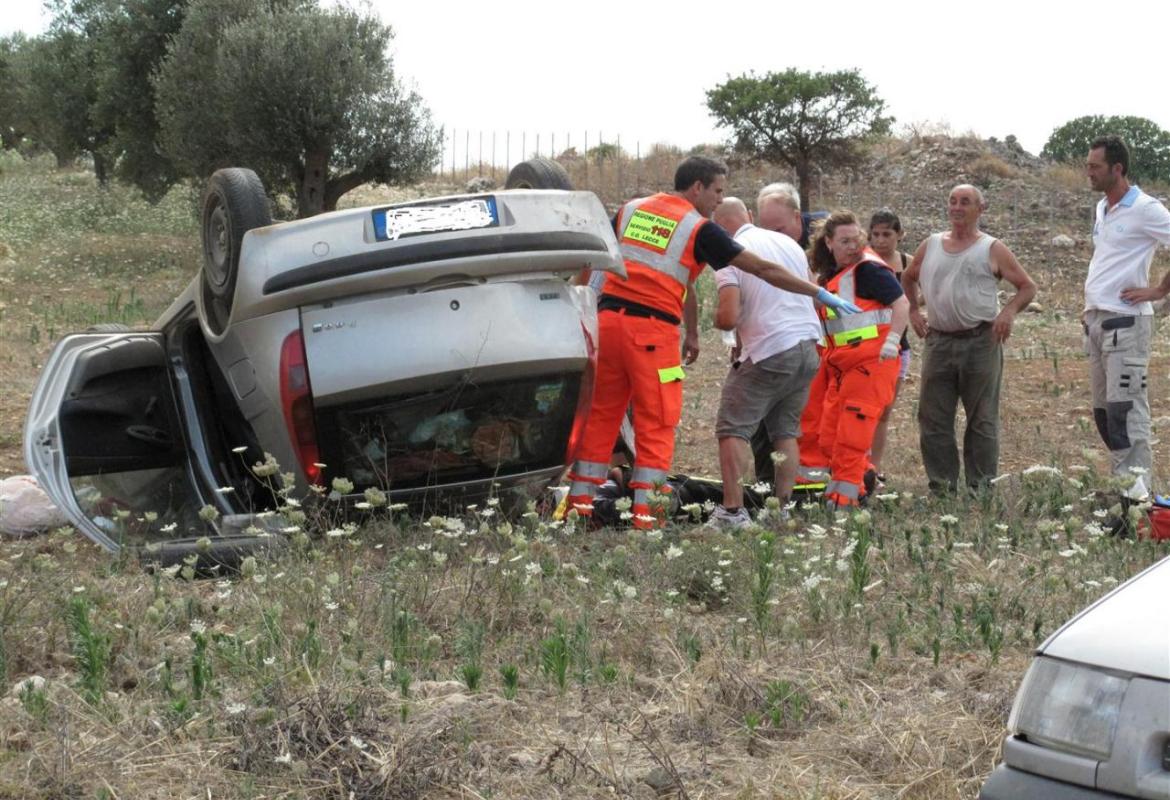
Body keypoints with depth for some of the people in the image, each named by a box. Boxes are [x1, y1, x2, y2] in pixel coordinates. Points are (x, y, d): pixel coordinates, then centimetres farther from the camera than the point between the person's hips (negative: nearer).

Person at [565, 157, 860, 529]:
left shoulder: (630, 209, 14)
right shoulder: (700, 229, -1)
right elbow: (763, 269, -1)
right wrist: (820, 294, 5)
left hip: (607, 317, 5)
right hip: (652, 330, -5)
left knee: (601, 414, 11)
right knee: (656, 422, 3)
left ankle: (580, 498, 12)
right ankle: (643, 508, -1)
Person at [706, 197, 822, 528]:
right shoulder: (789, 243, 13)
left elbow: (729, 317, -16)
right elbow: (812, 293, 22)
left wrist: (716, 319, 6)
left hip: (769, 351, -7)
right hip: (809, 344, 7)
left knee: (733, 429, 0)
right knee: (785, 430, 14)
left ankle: (732, 510, -7)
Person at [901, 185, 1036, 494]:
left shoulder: (993, 250, 2)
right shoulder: (930, 246, 12)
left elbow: (1028, 288, 5)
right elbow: (908, 279, 27)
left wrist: (1009, 311, -12)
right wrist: (912, 310, 12)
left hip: (981, 342, -4)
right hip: (938, 342, 4)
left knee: (982, 421, 1)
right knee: (933, 419, 4)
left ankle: (981, 488, 7)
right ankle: (941, 486, 13)